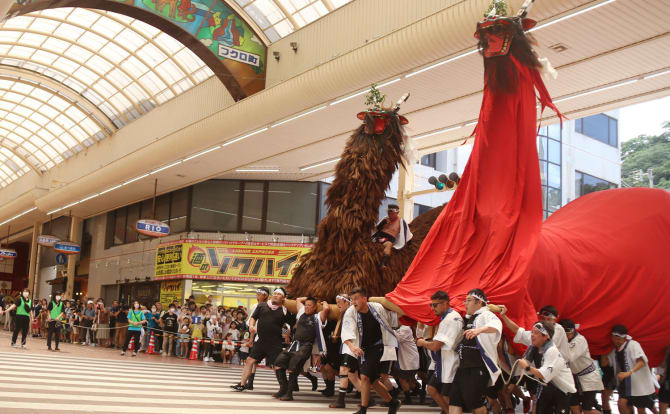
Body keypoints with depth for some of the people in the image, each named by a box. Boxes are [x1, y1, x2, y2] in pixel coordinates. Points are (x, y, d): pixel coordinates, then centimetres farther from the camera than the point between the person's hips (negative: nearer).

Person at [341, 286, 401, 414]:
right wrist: (351, 346, -46)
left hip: (377, 346, -3)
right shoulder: (350, 313, -14)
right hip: (363, 349, 3)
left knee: (365, 376, -17)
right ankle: (393, 402, 32)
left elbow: (393, 317, 12)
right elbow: (346, 332, -30)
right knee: (373, 380, 12)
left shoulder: (377, 308, -10)